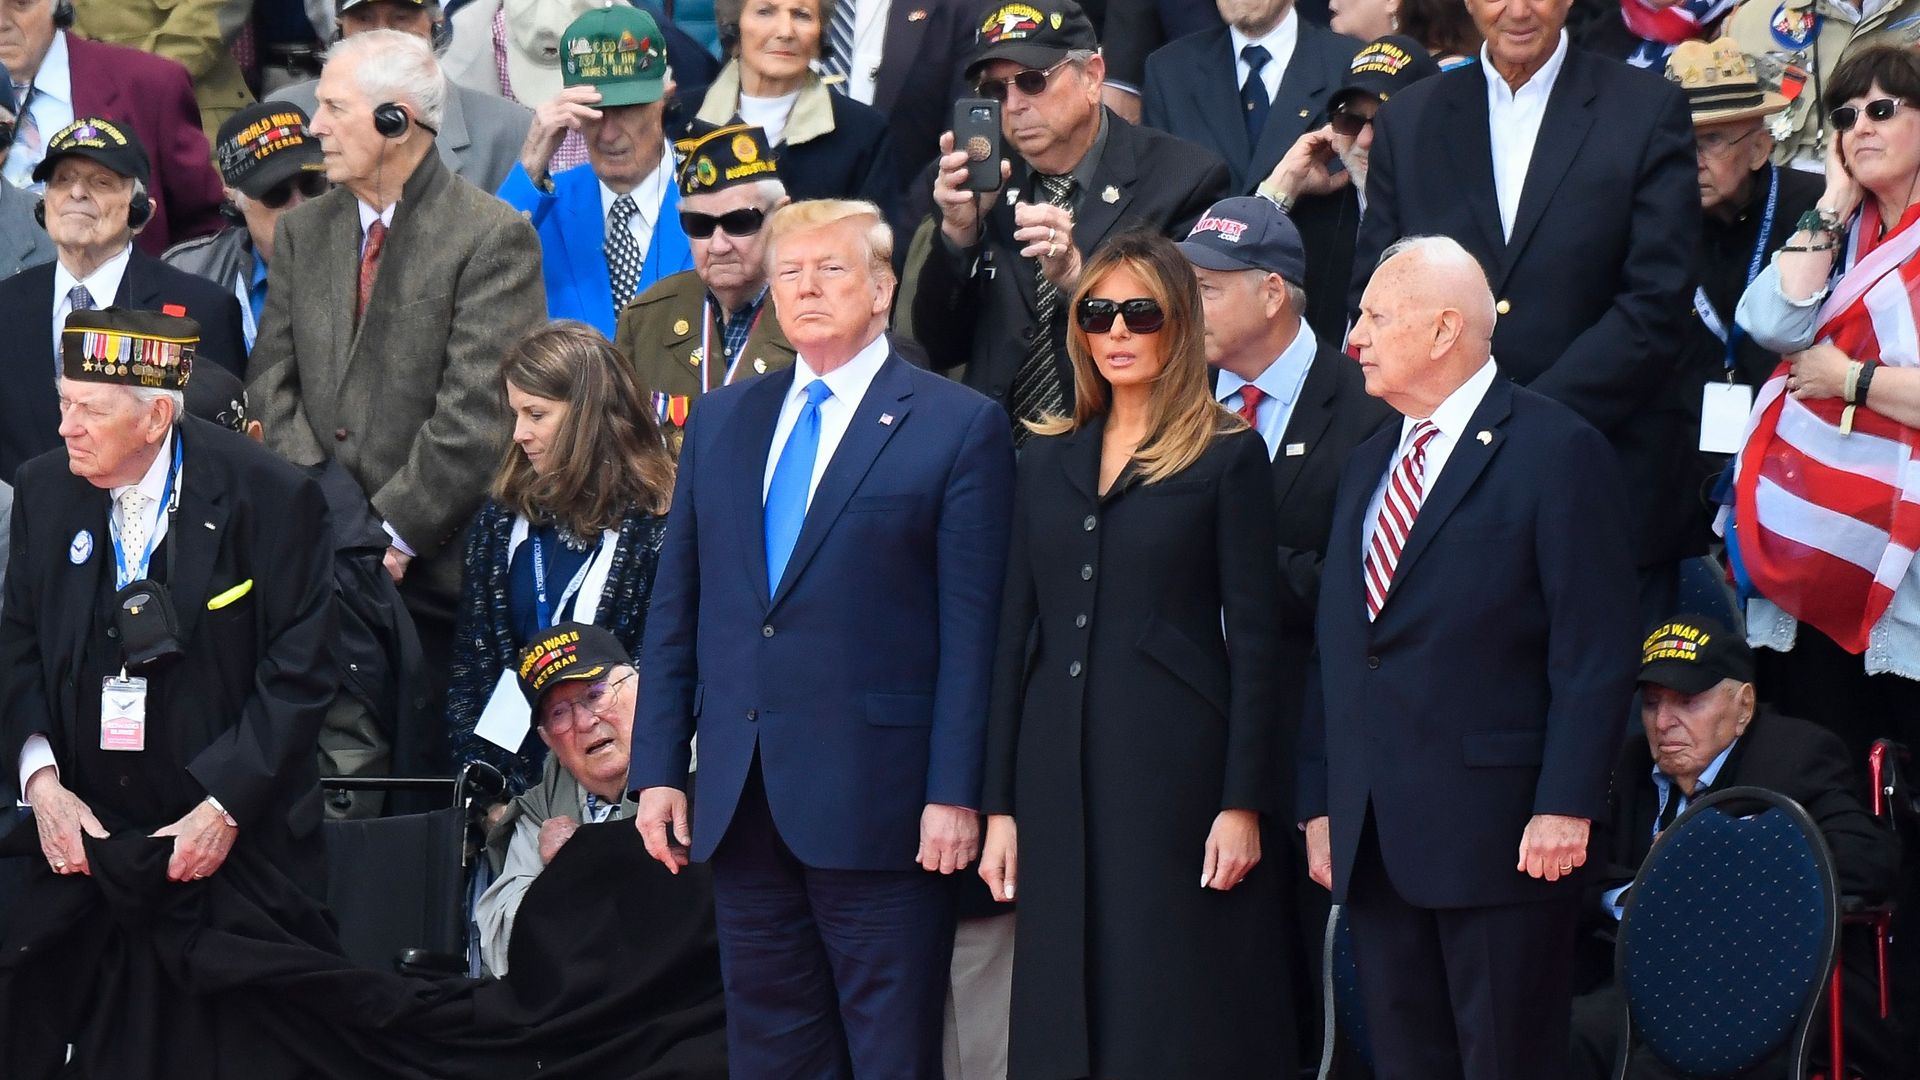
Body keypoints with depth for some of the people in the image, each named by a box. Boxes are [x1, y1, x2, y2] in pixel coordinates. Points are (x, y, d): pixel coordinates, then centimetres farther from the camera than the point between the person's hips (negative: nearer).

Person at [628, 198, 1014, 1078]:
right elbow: (676, 607, 15)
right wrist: (658, 769, 8)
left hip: (876, 801, -5)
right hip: (743, 803, 5)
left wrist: (955, 796, -12)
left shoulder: (958, 427, -2)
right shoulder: (720, 420, 15)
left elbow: (972, 631, -6)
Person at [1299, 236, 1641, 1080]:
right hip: (1373, 839, 7)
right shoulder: (1369, 465, 18)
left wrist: (1565, 806, -17)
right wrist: (1319, 803, 13)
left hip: (1498, 834, -7)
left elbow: (1597, 652, -11)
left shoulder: (1556, 452, -6)